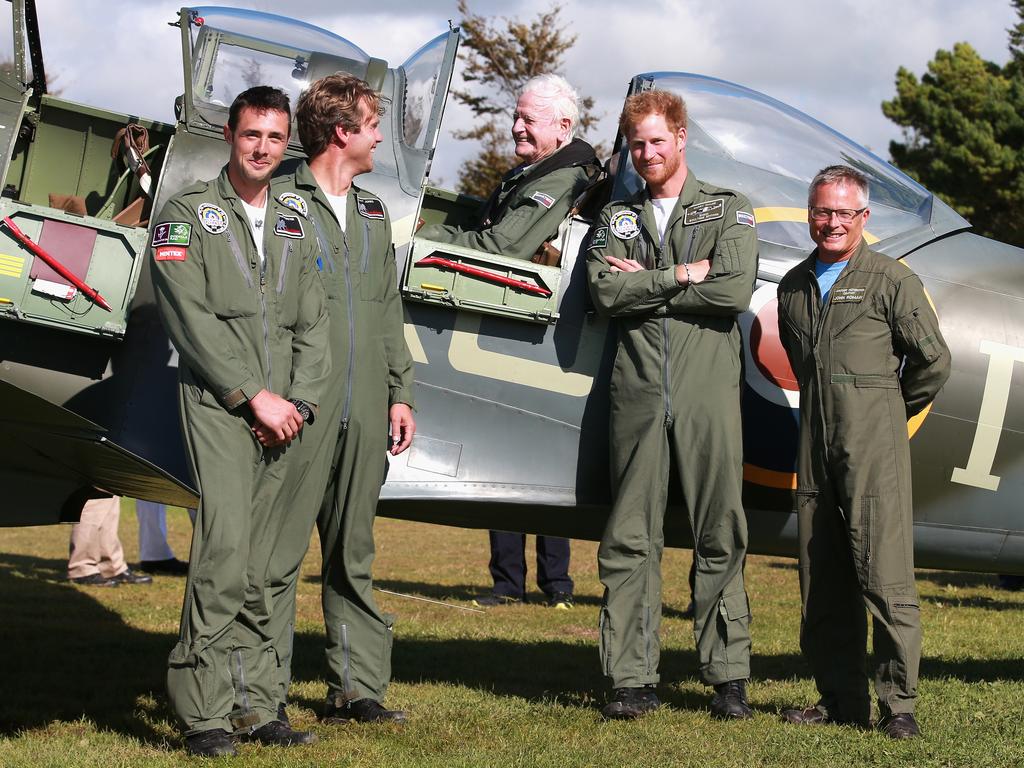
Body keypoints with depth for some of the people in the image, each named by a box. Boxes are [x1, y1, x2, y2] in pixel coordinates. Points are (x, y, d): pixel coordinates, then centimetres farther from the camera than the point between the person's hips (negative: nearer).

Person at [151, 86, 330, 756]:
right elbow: (192, 318, -6)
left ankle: (255, 705, 7)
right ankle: (204, 711, -15)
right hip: (217, 405, -5)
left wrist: (298, 403, -2)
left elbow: (313, 327, 15)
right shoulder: (187, 214, 4)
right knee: (225, 548, -17)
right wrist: (256, 396, -11)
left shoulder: (295, 230, 20)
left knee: (261, 563, 4)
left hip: (282, 416, 5)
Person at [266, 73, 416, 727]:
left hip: (365, 412, 7)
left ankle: (357, 686, 16)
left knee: (354, 556, 11)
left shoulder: (373, 214, 19)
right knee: (279, 555, -4)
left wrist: (400, 392, 15)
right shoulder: (282, 206, -3)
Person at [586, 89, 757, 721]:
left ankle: (729, 677, 5)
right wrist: (681, 276, -6)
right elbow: (606, 294, -1)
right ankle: (634, 681, 4)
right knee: (631, 539, 0)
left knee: (720, 537, -1)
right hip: (639, 391, 2)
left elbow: (735, 291, -8)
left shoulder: (728, 211, 10)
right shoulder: (616, 219, 16)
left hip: (708, 391, -2)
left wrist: (643, 284, -4)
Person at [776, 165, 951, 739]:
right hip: (816, 443, 5)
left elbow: (934, 361, 2)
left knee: (885, 573, -9)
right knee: (822, 579, 5)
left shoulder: (893, 280, 0)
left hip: (873, 443, -5)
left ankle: (899, 702, -4)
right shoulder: (794, 286, 16)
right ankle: (841, 699, 12)